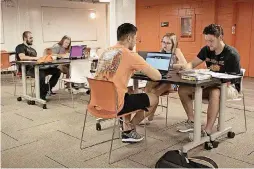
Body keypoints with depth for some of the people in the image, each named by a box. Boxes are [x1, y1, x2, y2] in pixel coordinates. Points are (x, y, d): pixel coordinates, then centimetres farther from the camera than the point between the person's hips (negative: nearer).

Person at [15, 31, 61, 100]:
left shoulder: (32, 49, 30)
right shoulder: (20, 47, 5)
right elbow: (22, 57, -16)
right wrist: (35, 58, -23)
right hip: (28, 69, -8)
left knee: (57, 71, -8)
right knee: (41, 74, -41)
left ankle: (48, 88, -10)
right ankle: (42, 95, -24)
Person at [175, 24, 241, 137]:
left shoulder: (231, 54, -17)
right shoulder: (206, 50, 0)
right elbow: (192, 64, 0)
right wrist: (183, 66, -24)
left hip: (229, 86, -6)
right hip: (211, 84, 6)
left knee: (215, 93, -43)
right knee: (182, 89, -12)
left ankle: (207, 131, -38)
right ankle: (192, 122, -2)